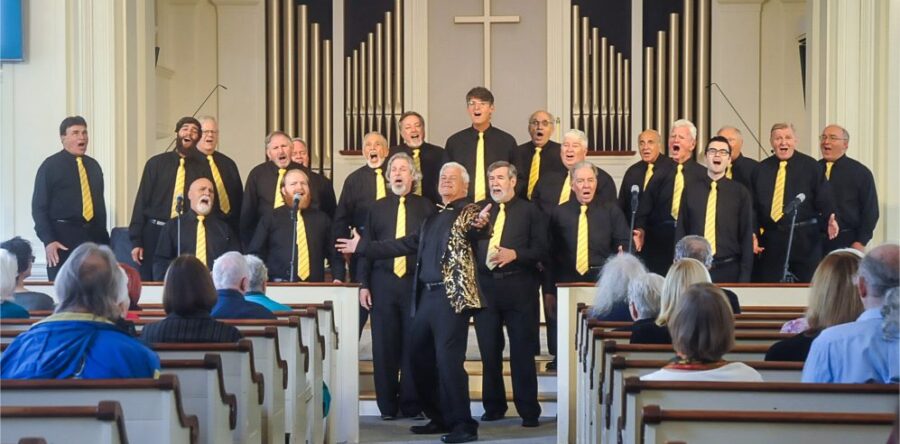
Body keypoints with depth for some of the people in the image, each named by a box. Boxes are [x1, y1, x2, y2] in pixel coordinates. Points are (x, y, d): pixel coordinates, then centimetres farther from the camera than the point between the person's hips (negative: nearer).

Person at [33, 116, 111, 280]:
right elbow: (39, 207, -7)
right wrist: (48, 241, -17)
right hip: (63, 235, -5)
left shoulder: (93, 166, 13)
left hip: (92, 235, 5)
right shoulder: (50, 166, -3)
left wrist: (104, 239, 12)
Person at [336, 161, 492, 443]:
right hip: (427, 295, 8)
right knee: (420, 357, 12)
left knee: (448, 359, -12)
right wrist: (362, 247, 28)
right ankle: (439, 418, 23)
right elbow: (407, 244, 27)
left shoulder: (468, 212, 0)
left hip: (453, 296, -8)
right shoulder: (433, 218, 22)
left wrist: (480, 226, -47)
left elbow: (472, 231, -22)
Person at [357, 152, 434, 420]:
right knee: (384, 345, 2)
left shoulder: (426, 207, 7)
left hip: (417, 282, -1)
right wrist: (364, 284, 2)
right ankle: (388, 406, 10)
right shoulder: (378, 207, 11)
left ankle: (412, 405, 7)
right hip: (383, 282, 1)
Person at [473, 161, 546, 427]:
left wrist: (515, 254, -15)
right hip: (485, 286, 3)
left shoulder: (530, 211, 6)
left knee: (522, 352, -2)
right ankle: (493, 407, 17)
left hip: (519, 287, -3)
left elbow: (541, 249, -2)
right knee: (489, 351, 7)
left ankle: (528, 412, 4)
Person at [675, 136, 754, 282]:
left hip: (728, 270, -1)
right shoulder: (690, 190, 4)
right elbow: (681, 230, 6)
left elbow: (747, 236, 1)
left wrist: (745, 276, -4)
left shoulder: (740, 193, 1)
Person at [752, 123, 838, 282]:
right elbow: (754, 206, 10)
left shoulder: (810, 166, 1)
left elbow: (825, 201, -2)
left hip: (805, 240, -2)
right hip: (770, 241, 2)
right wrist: (753, 235, 1)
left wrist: (829, 222, -19)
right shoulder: (761, 169, 9)